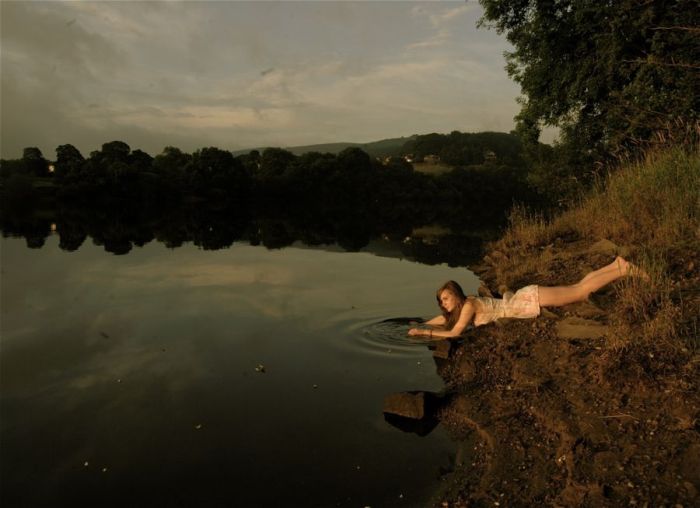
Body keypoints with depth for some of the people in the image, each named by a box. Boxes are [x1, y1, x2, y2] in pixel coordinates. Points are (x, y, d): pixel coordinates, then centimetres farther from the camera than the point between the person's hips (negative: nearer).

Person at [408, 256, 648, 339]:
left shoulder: (469, 305, -22)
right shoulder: (457, 307, 2)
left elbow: (455, 332, -25)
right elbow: (439, 320, 14)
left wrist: (424, 333, -19)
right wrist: (418, 327, 3)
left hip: (528, 300, -6)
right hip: (522, 300, 6)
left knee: (580, 292, 0)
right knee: (577, 287, 15)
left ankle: (624, 270, 9)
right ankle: (616, 265, 23)